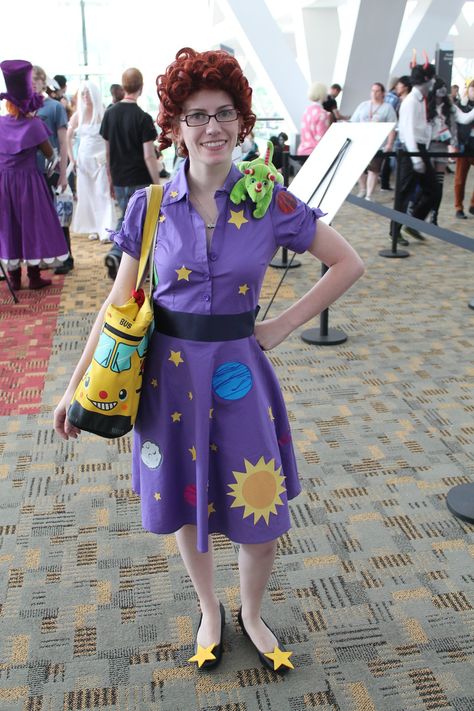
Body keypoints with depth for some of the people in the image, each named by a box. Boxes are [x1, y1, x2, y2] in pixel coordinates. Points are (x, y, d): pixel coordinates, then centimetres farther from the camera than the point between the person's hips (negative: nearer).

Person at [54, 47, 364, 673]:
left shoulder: (270, 202, -7)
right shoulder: (150, 206, -4)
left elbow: (347, 263, 1)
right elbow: (120, 301, 1)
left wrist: (283, 326, -5)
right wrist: (76, 386, 1)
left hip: (237, 374, 0)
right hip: (168, 373, 1)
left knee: (259, 516, 8)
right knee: (184, 505, 16)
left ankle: (251, 616, 41)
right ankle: (209, 610, 46)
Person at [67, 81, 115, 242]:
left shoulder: (103, 114, -5)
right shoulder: (77, 116, 5)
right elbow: (68, 138, 13)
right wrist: (72, 159, 6)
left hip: (101, 160, -4)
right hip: (83, 160, 4)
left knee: (103, 195, -10)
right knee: (87, 195, 5)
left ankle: (106, 231, -13)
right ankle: (94, 228, 14)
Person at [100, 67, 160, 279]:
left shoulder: (110, 113, 4)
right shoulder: (143, 118, -13)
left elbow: (107, 152, 9)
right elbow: (149, 156, -16)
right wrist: (158, 186, -10)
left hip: (119, 181, 5)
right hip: (140, 182, -5)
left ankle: (116, 255, 2)